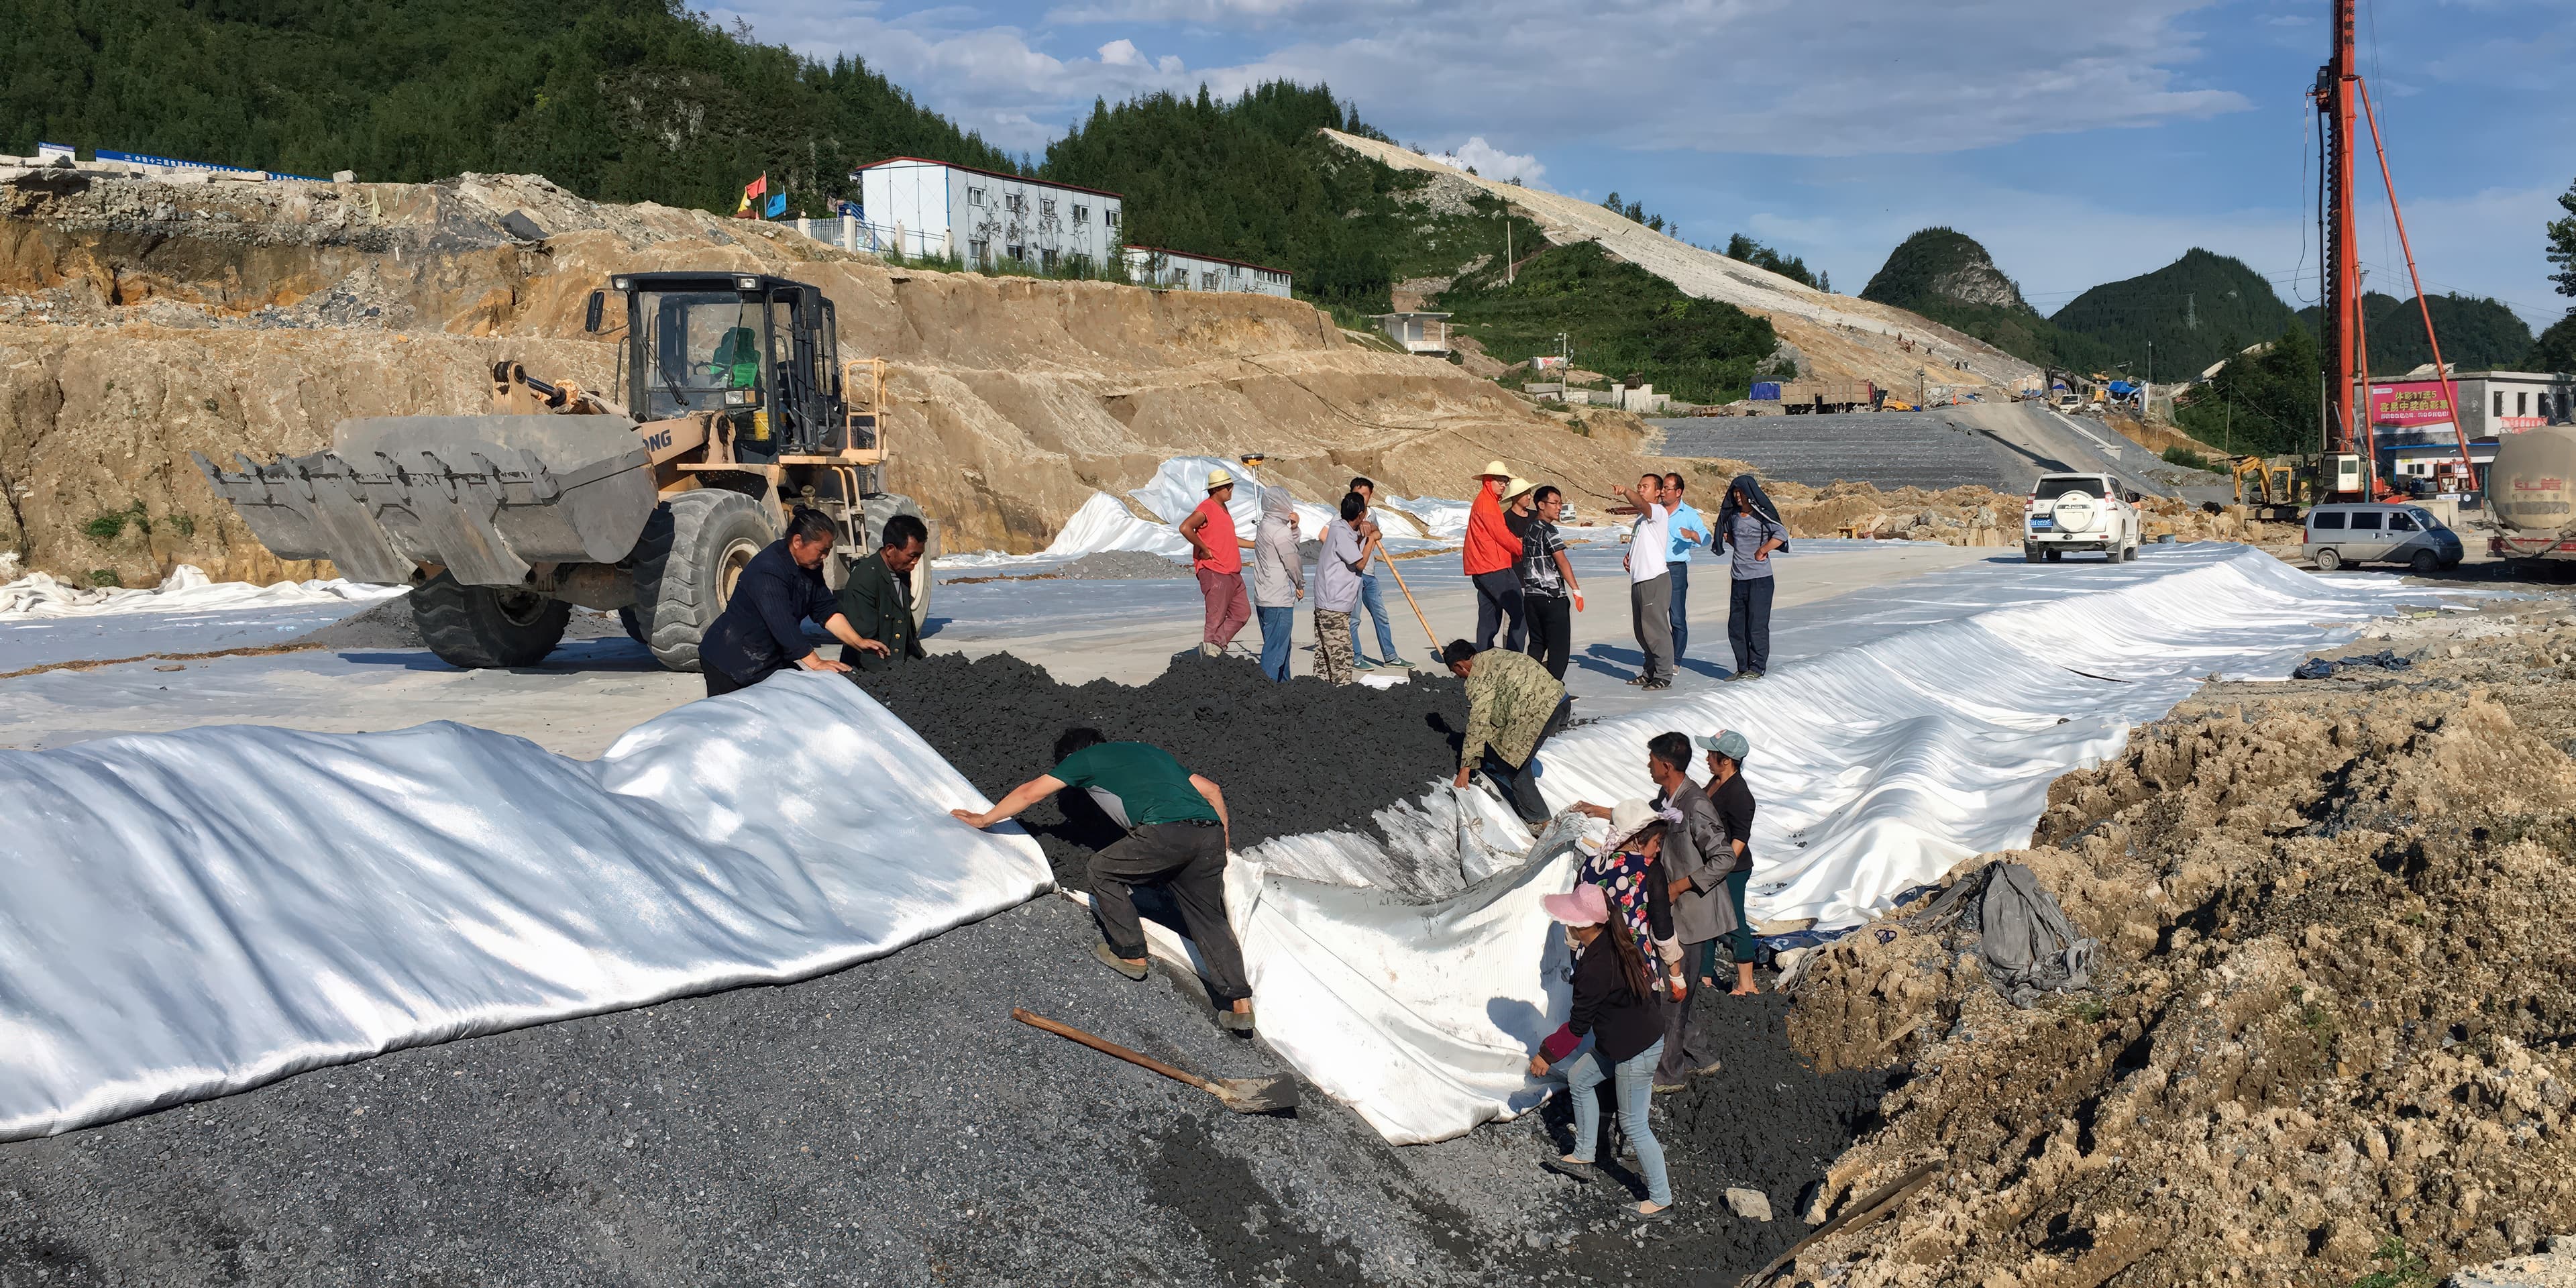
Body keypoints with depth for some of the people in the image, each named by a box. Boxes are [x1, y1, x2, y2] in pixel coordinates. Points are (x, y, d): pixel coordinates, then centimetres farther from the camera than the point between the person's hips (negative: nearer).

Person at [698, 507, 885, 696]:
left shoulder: (810, 565, 1)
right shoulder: (768, 570, -27)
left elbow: (825, 609, 2)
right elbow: (782, 624, -32)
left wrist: (858, 642, -10)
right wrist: (816, 663, -34)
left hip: (771, 662, 8)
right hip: (732, 661, -8)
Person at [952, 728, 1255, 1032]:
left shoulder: (1085, 758, 20)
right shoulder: (1149, 750, 35)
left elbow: (1031, 792, 23)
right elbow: (1211, 791, 30)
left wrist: (983, 820, 36)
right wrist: (1223, 844, 34)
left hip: (1167, 832, -6)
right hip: (1211, 833, 6)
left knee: (1104, 869, 17)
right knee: (1209, 917, 16)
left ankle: (1130, 954, 23)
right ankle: (1239, 1001, 5)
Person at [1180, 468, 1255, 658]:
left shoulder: (1223, 509, 18)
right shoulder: (1206, 509, -13)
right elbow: (1185, 528, -28)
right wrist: (1204, 548, -21)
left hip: (1232, 574, 10)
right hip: (1214, 573, -10)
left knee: (1242, 613, 10)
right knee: (1216, 617, -6)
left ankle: (1214, 644, 14)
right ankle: (1210, 653, 1)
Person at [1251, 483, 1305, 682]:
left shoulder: (1264, 527, 13)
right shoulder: (1280, 531, -16)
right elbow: (1293, 562, -12)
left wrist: (1294, 528, 4)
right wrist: (1300, 585, 4)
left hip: (1263, 597, 10)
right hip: (1279, 600, -10)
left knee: (1284, 644, 20)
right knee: (1276, 648, -8)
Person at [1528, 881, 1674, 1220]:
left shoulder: (1597, 968, -31)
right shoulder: (1613, 942, -4)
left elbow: (1578, 1026, -21)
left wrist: (1546, 1055, -10)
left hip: (1636, 1051, -10)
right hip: (1622, 1041, 10)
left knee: (1634, 1125, 3)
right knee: (1579, 1079, 23)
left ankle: (1661, 1202, 15)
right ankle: (1583, 1158, 37)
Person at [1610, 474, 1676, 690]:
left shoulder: (1659, 512, -7)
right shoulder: (1641, 517, 21)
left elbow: (1641, 504, -30)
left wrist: (1625, 491, -48)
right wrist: (1629, 556, 14)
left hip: (1655, 579, -10)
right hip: (1638, 579, 10)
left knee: (1656, 629, -8)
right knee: (1642, 631, 14)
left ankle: (1664, 677, -4)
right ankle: (1650, 673, 23)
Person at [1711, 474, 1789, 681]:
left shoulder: (1761, 515, -9)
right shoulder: (1733, 515, 12)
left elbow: (1782, 534, -23)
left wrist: (1761, 551, -15)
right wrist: (1731, 541, 13)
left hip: (1760, 578, -7)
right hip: (1738, 578, 7)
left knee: (1757, 626, -5)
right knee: (1736, 627, 9)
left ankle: (1757, 669, 1)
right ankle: (1743, 668, 18)